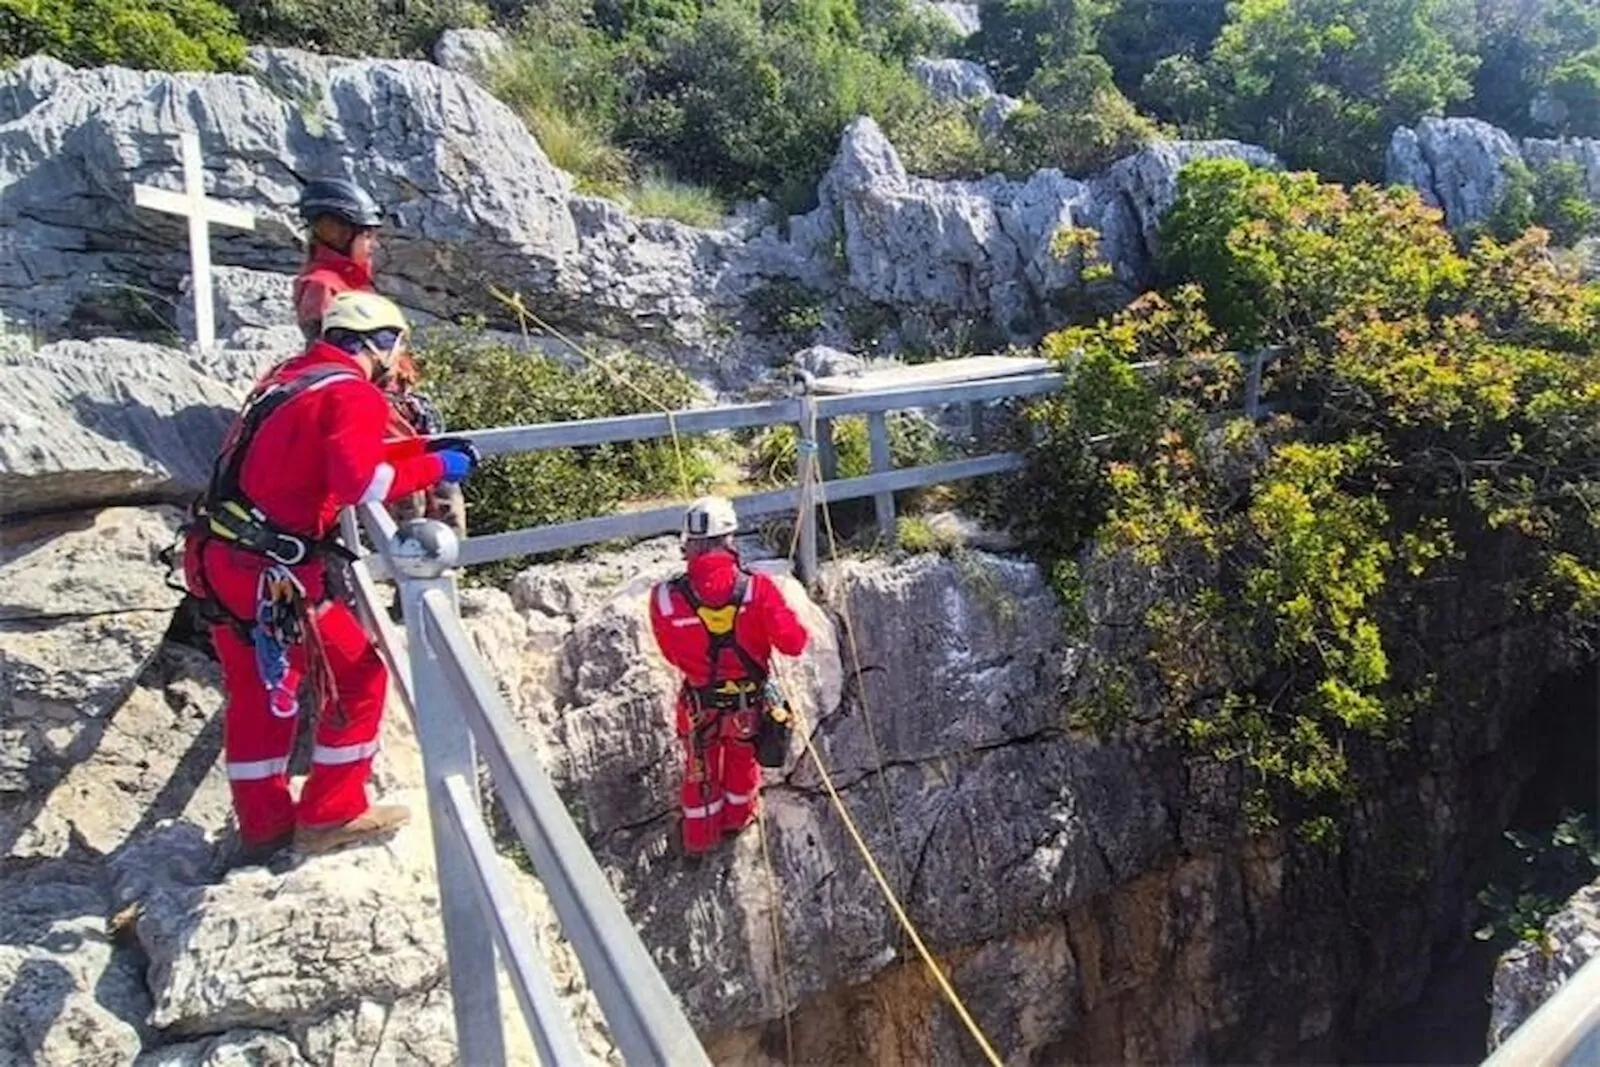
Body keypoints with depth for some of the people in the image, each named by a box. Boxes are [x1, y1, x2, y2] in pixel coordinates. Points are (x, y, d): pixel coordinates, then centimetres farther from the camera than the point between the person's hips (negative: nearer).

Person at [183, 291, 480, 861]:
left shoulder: (293, 375, 13)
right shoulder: (354, 395, -12)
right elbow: (361, 481, -27)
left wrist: (425, 447, 16)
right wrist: (435, 467, -13)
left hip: (218, 557, 9)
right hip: (274, 572, -9)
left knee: (255, 691, 20)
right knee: (358, 678, 8)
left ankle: (263, 824, 31)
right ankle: (331, 814, 18)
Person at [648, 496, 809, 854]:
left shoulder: (666, 598, -26)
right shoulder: (757, 588, -29)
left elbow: (671, 653, -9)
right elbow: (793, 642, -21)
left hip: (700, 705, 0)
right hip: (751, 702, 0)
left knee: (700, 769, 28)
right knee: (743, 758, 31)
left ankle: (701, 835, 49)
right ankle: (739, 815, 57)